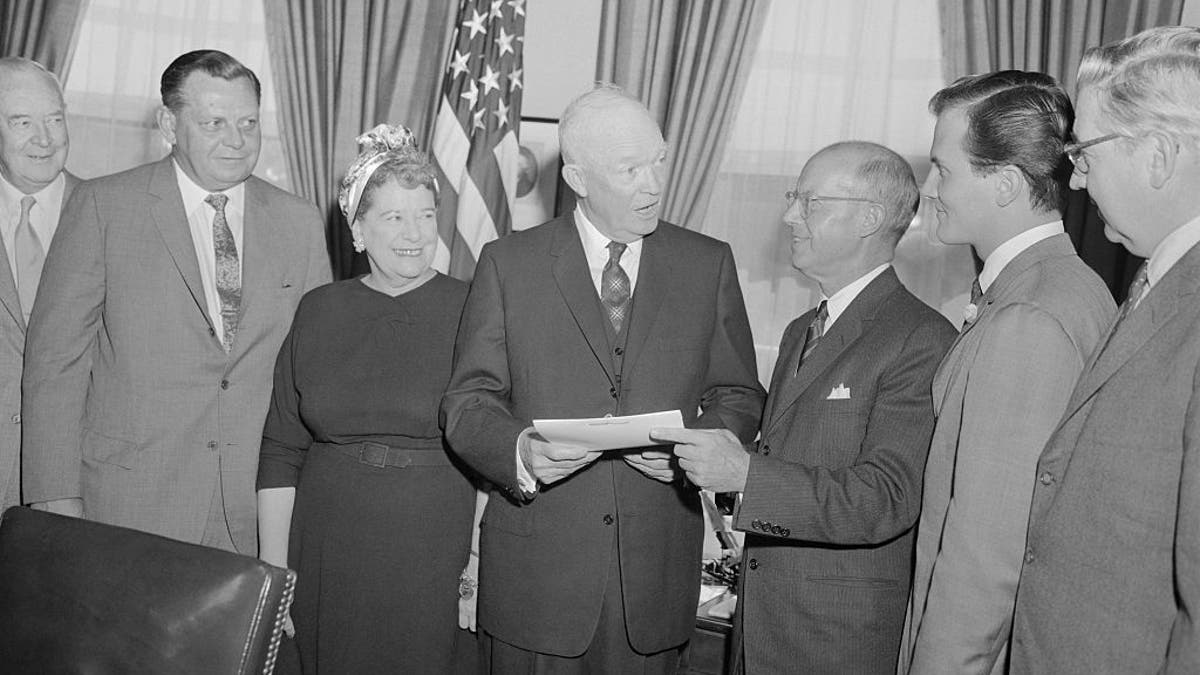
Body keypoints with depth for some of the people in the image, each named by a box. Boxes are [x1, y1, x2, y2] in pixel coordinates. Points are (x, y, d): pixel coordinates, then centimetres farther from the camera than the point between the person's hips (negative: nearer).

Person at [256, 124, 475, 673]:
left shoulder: (472, 313, -3)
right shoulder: (318, 313, 5)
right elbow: (281, 450, 7)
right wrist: (273, 568, 5)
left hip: (433, 565, -2)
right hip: (328, 565, 3)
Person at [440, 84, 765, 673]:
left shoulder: (708, 264, 5)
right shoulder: (508, 264, 0)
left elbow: (739, 397, 8)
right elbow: (468, 401, -1)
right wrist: (518, 452, -21)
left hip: (656, 571, 1)